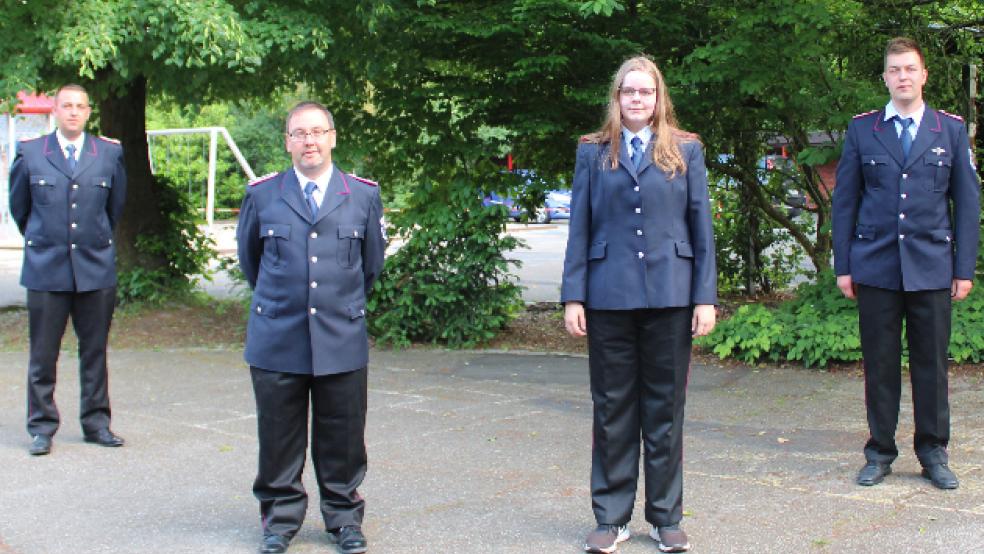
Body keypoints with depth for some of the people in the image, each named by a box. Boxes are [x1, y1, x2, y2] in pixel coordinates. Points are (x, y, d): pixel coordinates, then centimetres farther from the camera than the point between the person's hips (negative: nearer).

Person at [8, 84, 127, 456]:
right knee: (43, 355, 3)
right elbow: (18, 206, 13)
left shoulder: (110, 153, 5)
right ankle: (41, 427, 13)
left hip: (96, 268, 1)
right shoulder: (30, 153, 2)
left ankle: (96, 423, 19)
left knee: (95, 351, 8)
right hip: (46, 270, -1)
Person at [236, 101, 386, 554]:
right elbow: (248, 254, 19)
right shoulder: (262, 194, 4)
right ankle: (280, 518, 21)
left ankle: (344, 517, 21)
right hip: (276, 341, 0)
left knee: (342, 438, 6)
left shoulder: (364, 195, 5)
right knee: (279, 437, 7)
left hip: (342, 341, 0)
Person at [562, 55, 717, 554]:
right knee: (612, 409, 6)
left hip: (669, 296, 0)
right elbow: (579, 227, 6)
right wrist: (573, 297, -1)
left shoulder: (686, 151, 8)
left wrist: (705, 297, -1)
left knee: (665, 409, 7)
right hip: (609, 297, 0)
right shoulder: (593, 152, 8)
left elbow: (702, 227, 5)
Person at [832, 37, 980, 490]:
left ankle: (933, 452, 17)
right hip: (876, 266, 0)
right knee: (880, 363, 4)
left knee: (931, 362, 5)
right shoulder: (862, 130, 6)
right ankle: (880, 452, 15)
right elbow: (845, 201, 7)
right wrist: (843, 265, 2)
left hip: (931, 266, 0)